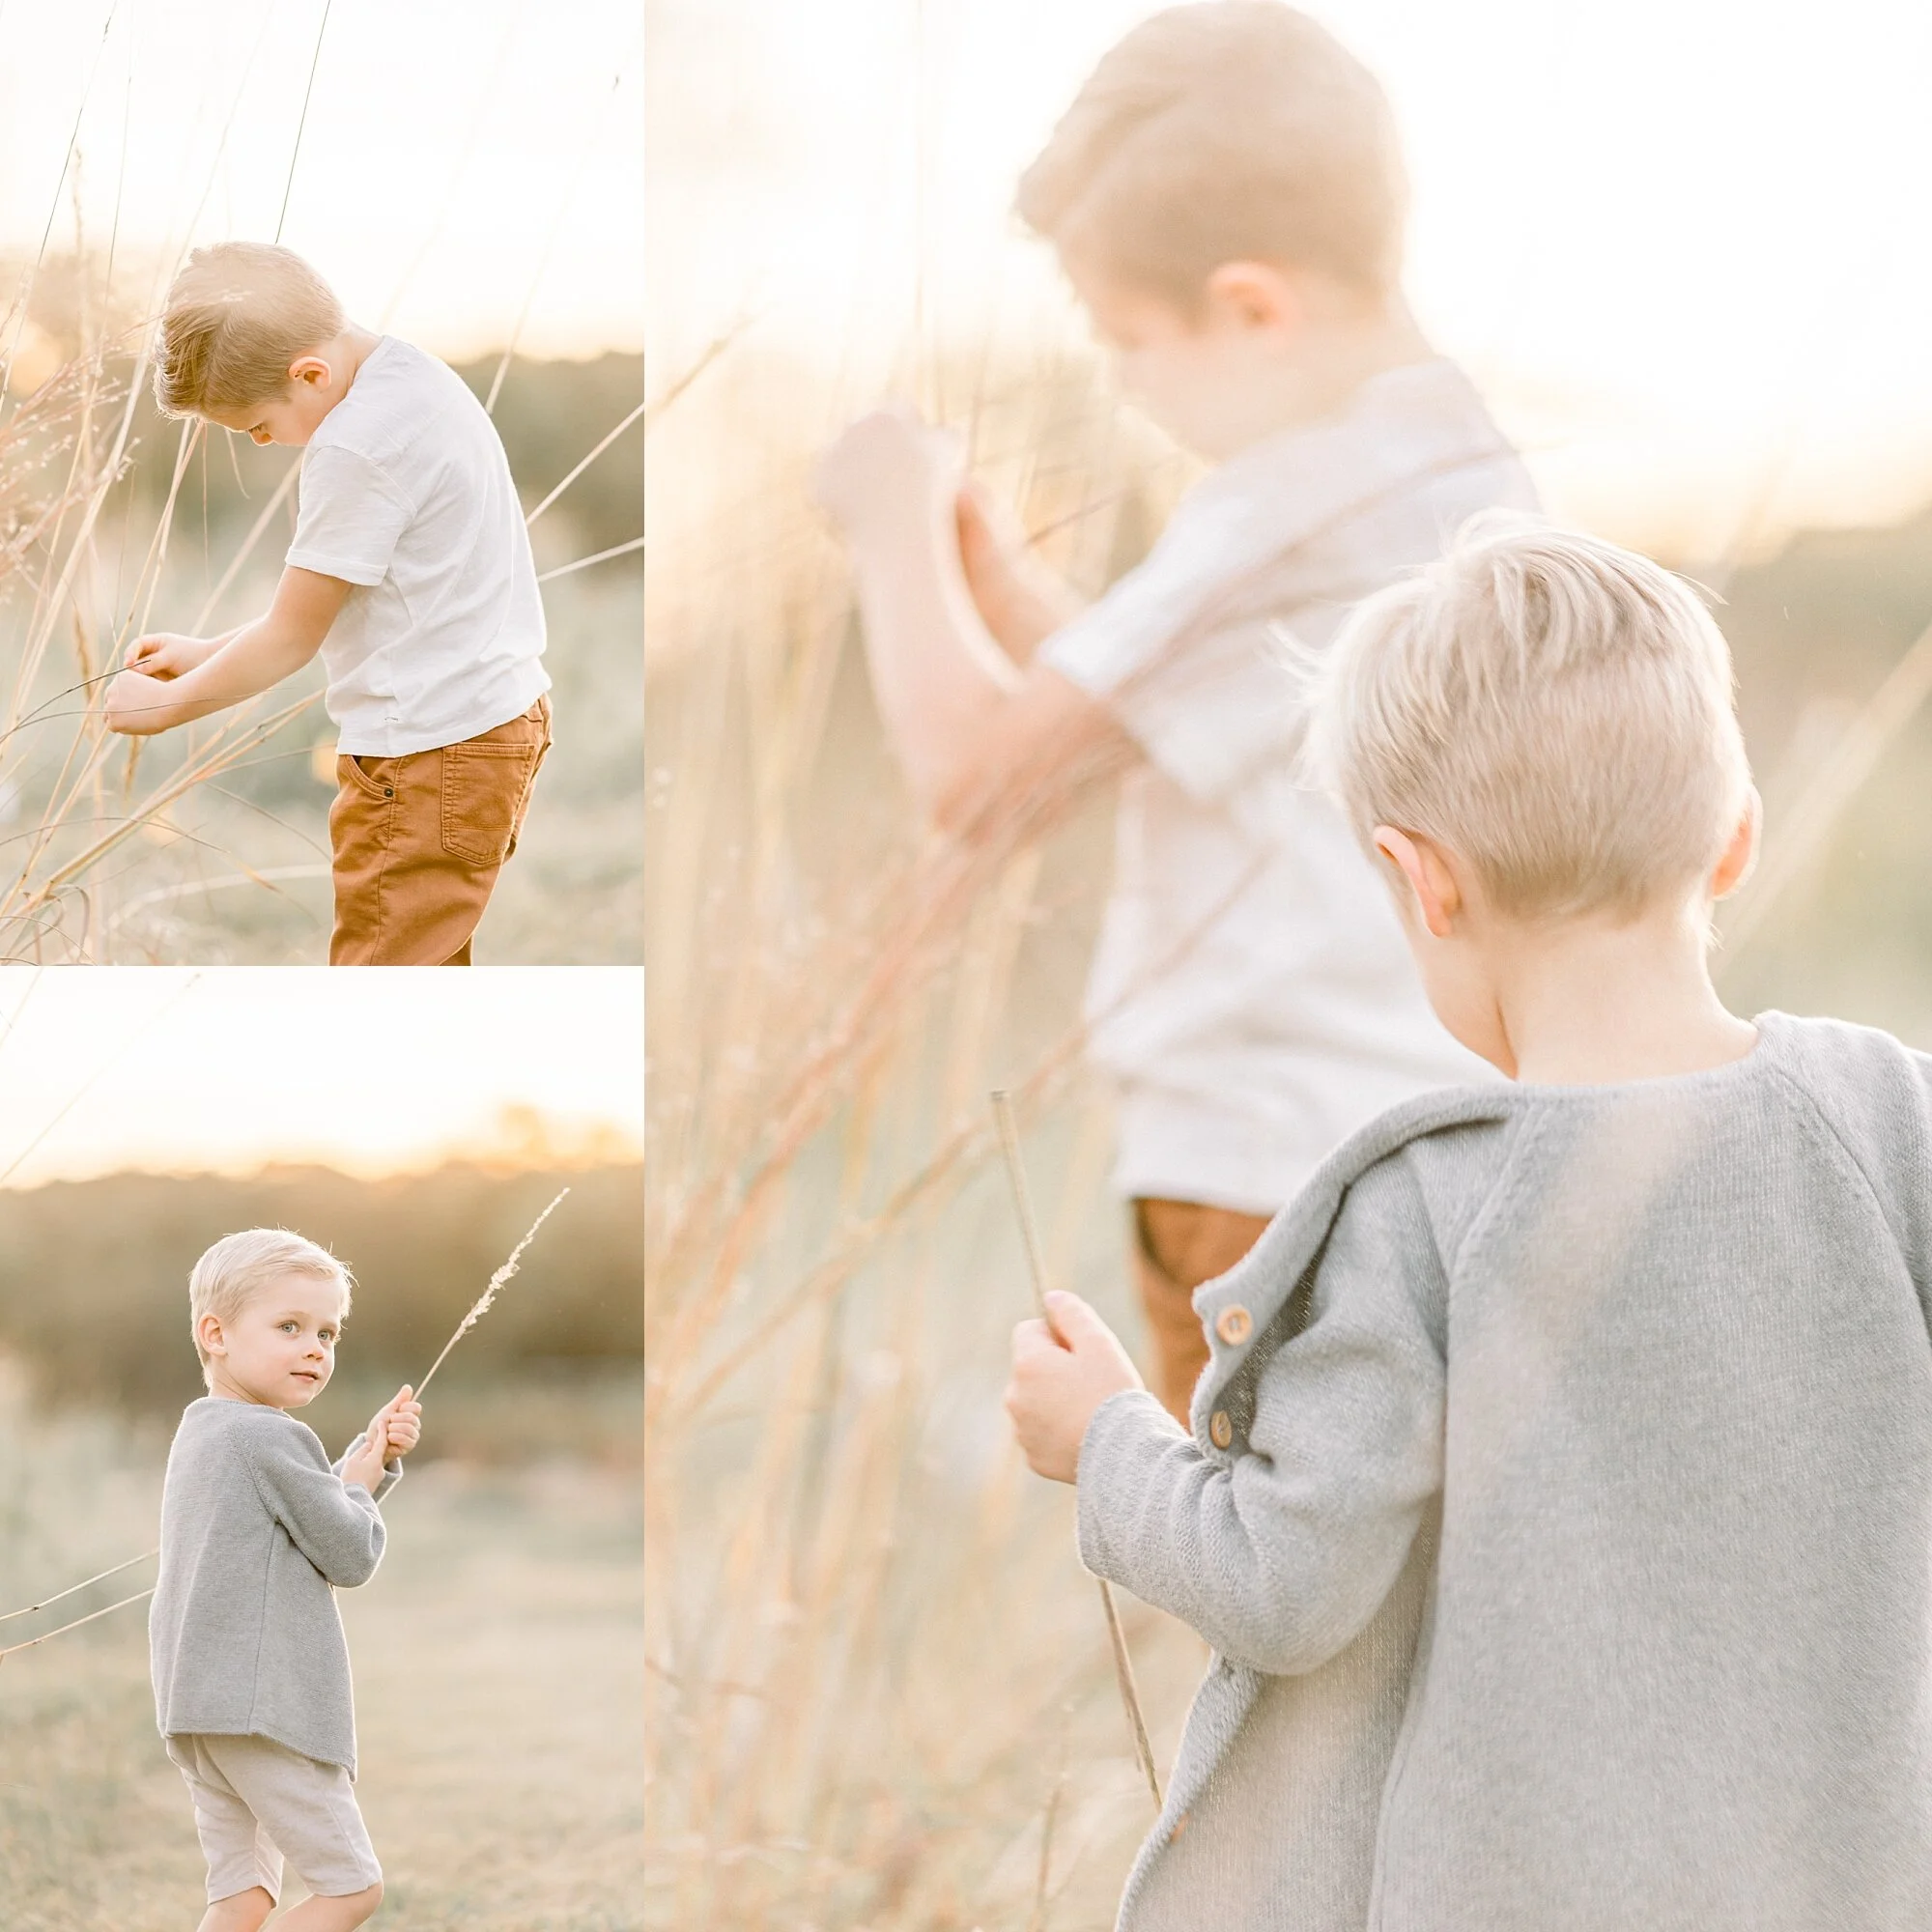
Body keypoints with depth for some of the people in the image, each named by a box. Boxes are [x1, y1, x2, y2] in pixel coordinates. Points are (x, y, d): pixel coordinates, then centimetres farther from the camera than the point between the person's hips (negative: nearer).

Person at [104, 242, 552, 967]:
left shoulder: (355, 448, -21)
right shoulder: (412, 373, 10)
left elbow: (292, 637, -11)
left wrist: (165, 705, 2)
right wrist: (206, 654, 15)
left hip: (432, 755, -10)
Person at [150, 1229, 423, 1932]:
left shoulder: (199, 1431, 16)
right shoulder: (274, 1438, -15)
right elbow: (351, 1557, -10)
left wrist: (375, 1454, 10)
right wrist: (361, 1481, 8)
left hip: (199, 1705, 10)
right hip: (264, 1707, -10)